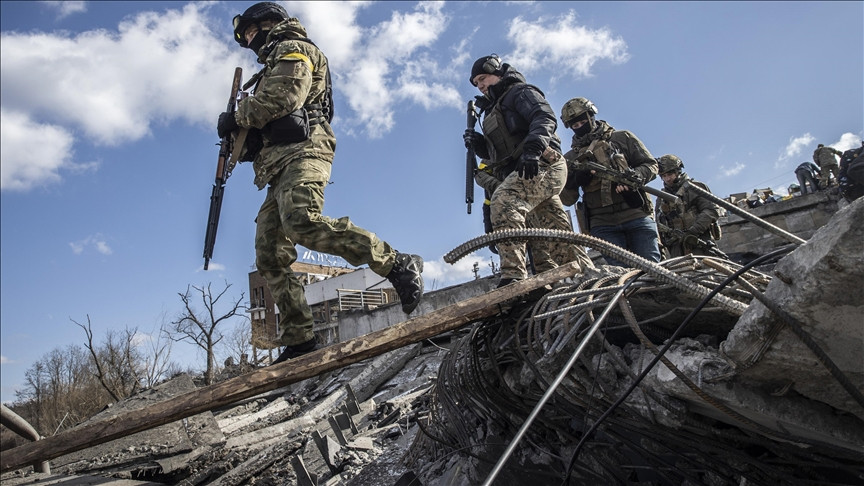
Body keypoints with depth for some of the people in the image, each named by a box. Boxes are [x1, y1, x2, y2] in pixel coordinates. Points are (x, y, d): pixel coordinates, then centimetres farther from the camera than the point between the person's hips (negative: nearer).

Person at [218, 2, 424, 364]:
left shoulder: (292, 49, 11)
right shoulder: (273, 67, 39)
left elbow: (285, 94, -10)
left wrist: (237, 117, 0)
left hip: (302, 151, -9)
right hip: (279, 168, 9)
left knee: (302, 222, -35)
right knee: (270, 258, -3)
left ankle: (397, 265, -34)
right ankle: (299, 342, -6)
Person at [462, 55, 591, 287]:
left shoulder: (520, 91, 6)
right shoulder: (494, 110, 31)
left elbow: (545, 119, -13)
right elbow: (497, 154, 26)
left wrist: (533, 149, -30)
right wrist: (479, 144, 6)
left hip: (542, 165, -9)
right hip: (526, 172, 9)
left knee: (503, 200, -32)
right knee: (557, 235, 6)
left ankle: (513, 275, -41)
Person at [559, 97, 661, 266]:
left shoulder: (622, 138, 12)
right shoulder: (570, 158, 14)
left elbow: (651, 165, 10)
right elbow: (567, 200, 10)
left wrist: (635, 176, -12)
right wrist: (574, 181, -11)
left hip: (637, 215, 0)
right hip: (603, 225, 1)